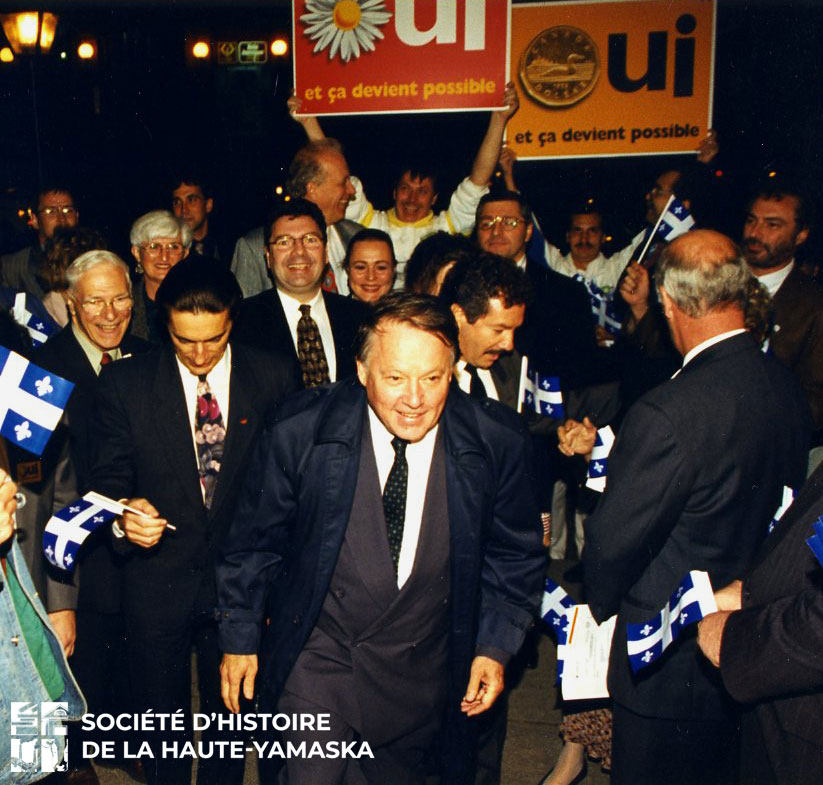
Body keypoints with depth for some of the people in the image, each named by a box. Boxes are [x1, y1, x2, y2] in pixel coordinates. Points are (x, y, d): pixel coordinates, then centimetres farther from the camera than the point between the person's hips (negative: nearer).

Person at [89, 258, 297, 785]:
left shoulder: (274, 377, -6)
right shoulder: (126, 382, -7)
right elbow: (107, 478, -2)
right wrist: (126, 515, -24)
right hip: (157, 585, 0)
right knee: (162, 720, 18)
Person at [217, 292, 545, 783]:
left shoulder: (497, 443, -16)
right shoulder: (303, 432, -19)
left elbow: (515, 554, 0)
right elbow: (255, 541, -5)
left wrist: (496, 646, -4)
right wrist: (240, 637, 2)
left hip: (421, 675, 2)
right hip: (317, 656, -1)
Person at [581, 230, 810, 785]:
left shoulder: (669, 415, -31)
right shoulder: (787, 388, -6)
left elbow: (613, 540, -21)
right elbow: (779, 505, 6)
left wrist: (604, 606, -1)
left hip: (673, 670, -7)